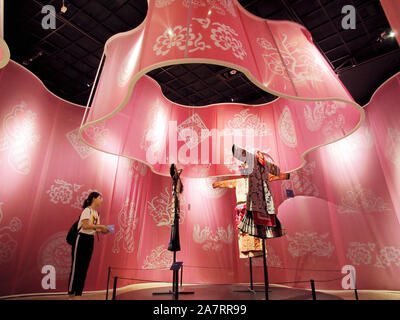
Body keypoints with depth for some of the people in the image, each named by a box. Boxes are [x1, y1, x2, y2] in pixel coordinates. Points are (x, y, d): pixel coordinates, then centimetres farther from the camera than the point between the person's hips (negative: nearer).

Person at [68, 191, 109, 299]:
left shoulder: (97, 213, 13)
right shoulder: (87, 210, -12)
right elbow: (85, 226, -23)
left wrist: (103, 230, -3)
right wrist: (99, 226, -22)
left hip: (91, 240, 8)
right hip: (82, 239, -8)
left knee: (84, 268, 9)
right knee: (76, 267, -1)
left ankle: (78, 294, 17)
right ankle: (71, 293, 10)